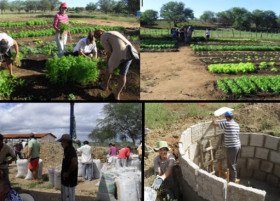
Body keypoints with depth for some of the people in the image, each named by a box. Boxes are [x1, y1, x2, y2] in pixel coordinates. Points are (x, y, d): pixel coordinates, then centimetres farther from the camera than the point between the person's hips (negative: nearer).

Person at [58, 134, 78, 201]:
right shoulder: (67, 150, 11)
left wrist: (67, 173, -24)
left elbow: (74, 163, -36)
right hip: (66, 180, 10)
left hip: (69, 180, -10)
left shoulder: (70, 150, -21)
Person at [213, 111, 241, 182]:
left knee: (231, 164, 3)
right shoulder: (237, 124, 9)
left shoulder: (227, 124, -17)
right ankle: (232, 176, 32)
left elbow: (215, 124, -13)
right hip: (238, 145, 9)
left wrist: (214, 120, 9)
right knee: (233, 163, 20)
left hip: (232, 147, -9)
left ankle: (233, 179, 12)